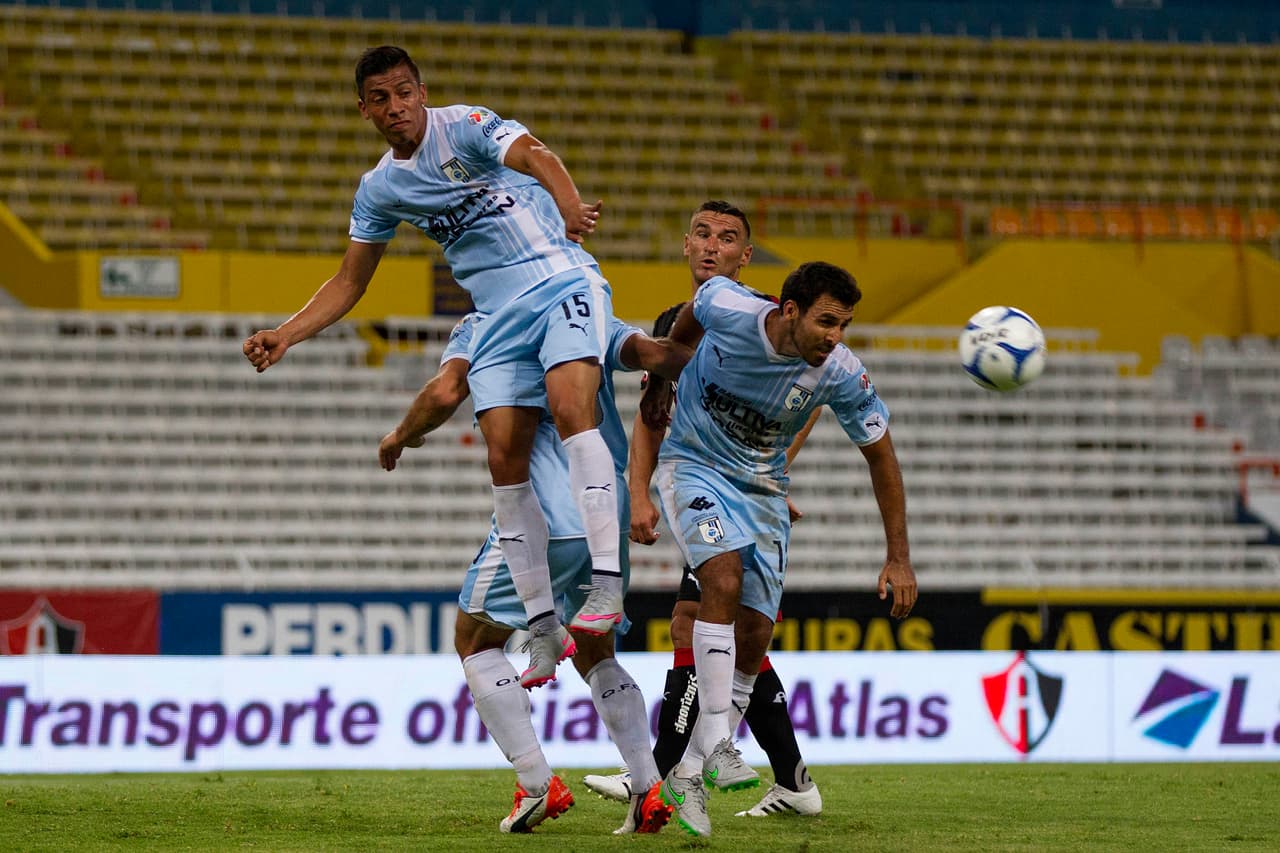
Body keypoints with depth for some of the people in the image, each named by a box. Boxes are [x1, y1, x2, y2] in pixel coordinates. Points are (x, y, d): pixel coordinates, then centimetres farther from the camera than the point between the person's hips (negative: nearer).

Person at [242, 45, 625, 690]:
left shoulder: (464, 127, -5)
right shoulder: (380, 188, 12)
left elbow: (537, 158, -24)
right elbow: (348, 284, 21)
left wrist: (571, 207, -46)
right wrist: (285, 335, 7)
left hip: (560, 282, -6)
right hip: (499, 317, 6)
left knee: (570, 405, -28)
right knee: (505, 458, -7)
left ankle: (607, 578, -34)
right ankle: (542, 625, -2)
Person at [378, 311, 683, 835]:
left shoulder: (481, 327, 5)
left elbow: (445, 393, -12)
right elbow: (656, 356, 1)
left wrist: (401, 436, 5)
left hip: (542, 516, -5)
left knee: (475, 639, 11)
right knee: (594, 652, 21)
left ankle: (537, 785, -2)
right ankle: (649, 788, 6)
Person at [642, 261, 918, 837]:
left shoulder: (840, 374, -20)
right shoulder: (727, 308, -24)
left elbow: (881, 457, -7)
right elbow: (686, 321, 2)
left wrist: (898, 559, -8)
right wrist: (659, 382, 16)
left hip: (762, 490, 3)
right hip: (694, 467, -3)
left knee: (754, 636, -5)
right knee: (725, 579, -28)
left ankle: (689, 773, 8)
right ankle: (716, 746, -29)